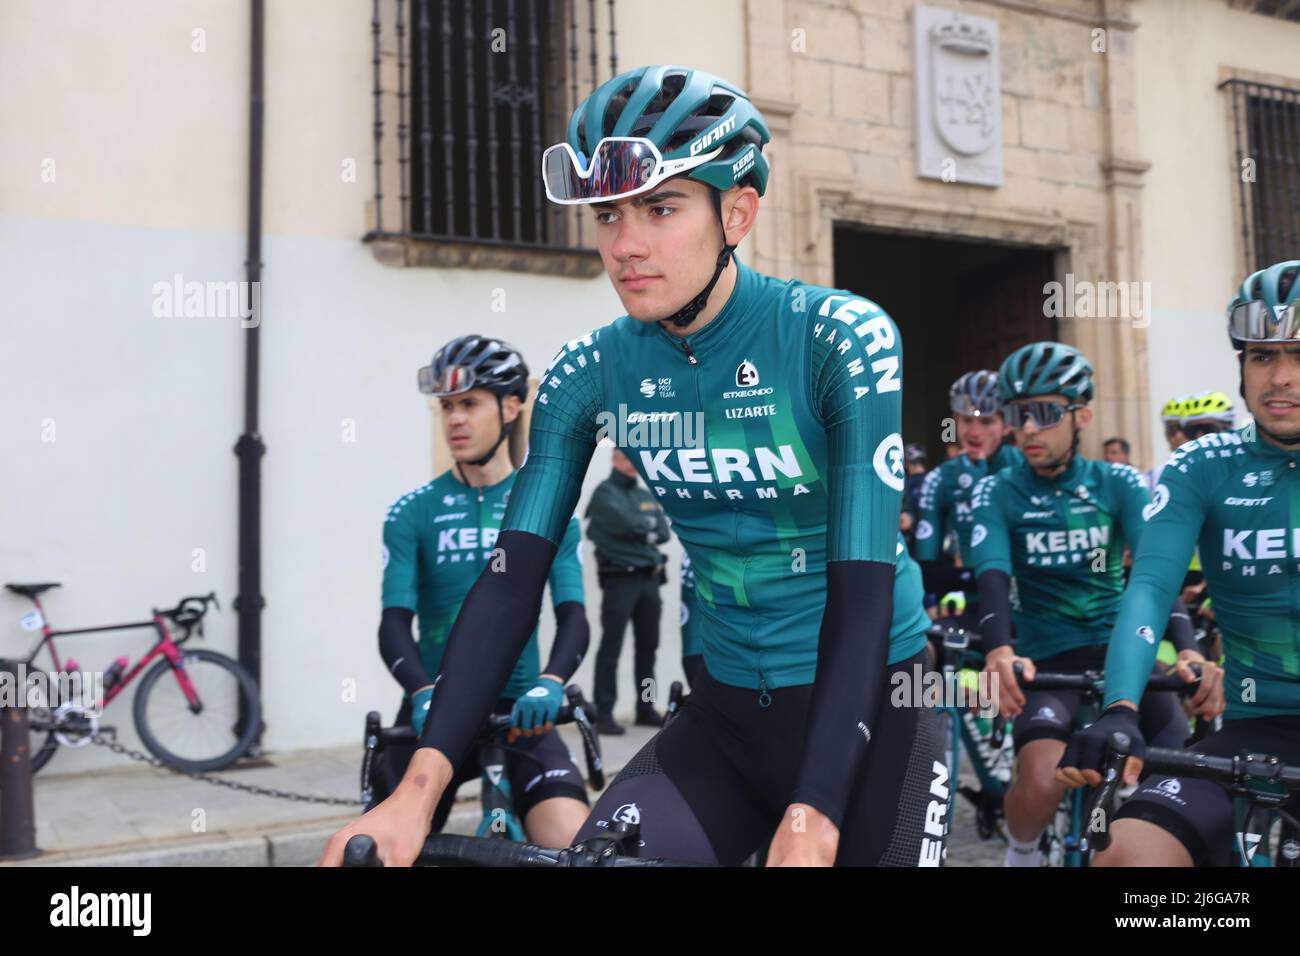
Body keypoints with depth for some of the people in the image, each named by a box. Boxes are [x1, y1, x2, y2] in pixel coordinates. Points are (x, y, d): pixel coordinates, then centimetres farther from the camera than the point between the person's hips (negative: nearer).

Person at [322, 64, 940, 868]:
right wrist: (419, 786, -22)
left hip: (865, 711, -3)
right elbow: (514, 577, -10)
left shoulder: (843, 339, -17)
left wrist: (808, 829, -32)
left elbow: (863, 591, -23)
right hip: (729, 718, 3)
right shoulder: (591, 373, -6)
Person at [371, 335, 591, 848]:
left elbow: (573, 614, -6)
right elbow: (395, 623, -7)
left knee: (576, 844, -21)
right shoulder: (412, 512, 2)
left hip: (517, 709, 0)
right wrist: (423, 692, -28)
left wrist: (550, 683, -28)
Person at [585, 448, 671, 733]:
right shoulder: (605, 493, -2)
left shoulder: (646, 496, 18)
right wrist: (649, 524, 0)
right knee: (611, 647, -7)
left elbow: (663, 532, 6)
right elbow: (627, 523, -17)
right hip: (619, 579, -6)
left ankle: (646, 709, 19)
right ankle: (604, 713, -6)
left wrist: (639, 529, -8)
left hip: (650, 578, 7)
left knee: (648, 646, 10)